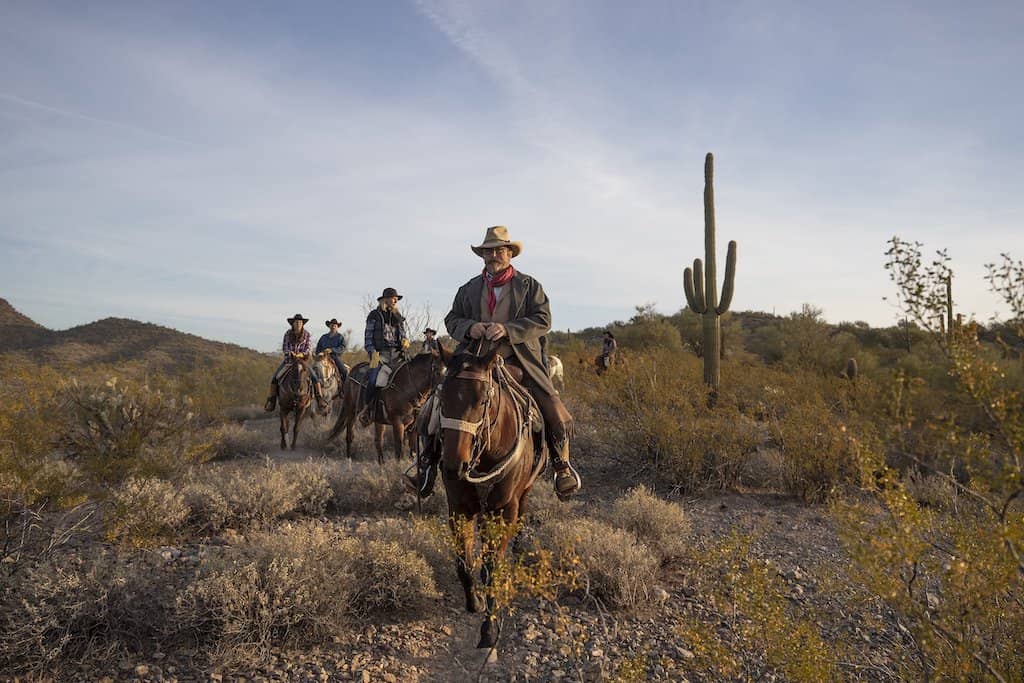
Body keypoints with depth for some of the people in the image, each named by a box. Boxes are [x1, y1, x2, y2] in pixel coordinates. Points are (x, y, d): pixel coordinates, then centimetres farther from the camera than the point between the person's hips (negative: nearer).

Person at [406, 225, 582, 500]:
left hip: (521, 362, -1)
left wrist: (507, 329, -18)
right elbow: (451, 320, 14)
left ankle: (562, 466, 14)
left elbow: (543, 319, -3)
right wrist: (470, 327, -11)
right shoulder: (469, 289, 16)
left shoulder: (529, 285, 8)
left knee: (557, 414, -10)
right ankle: (427, 463, 2)